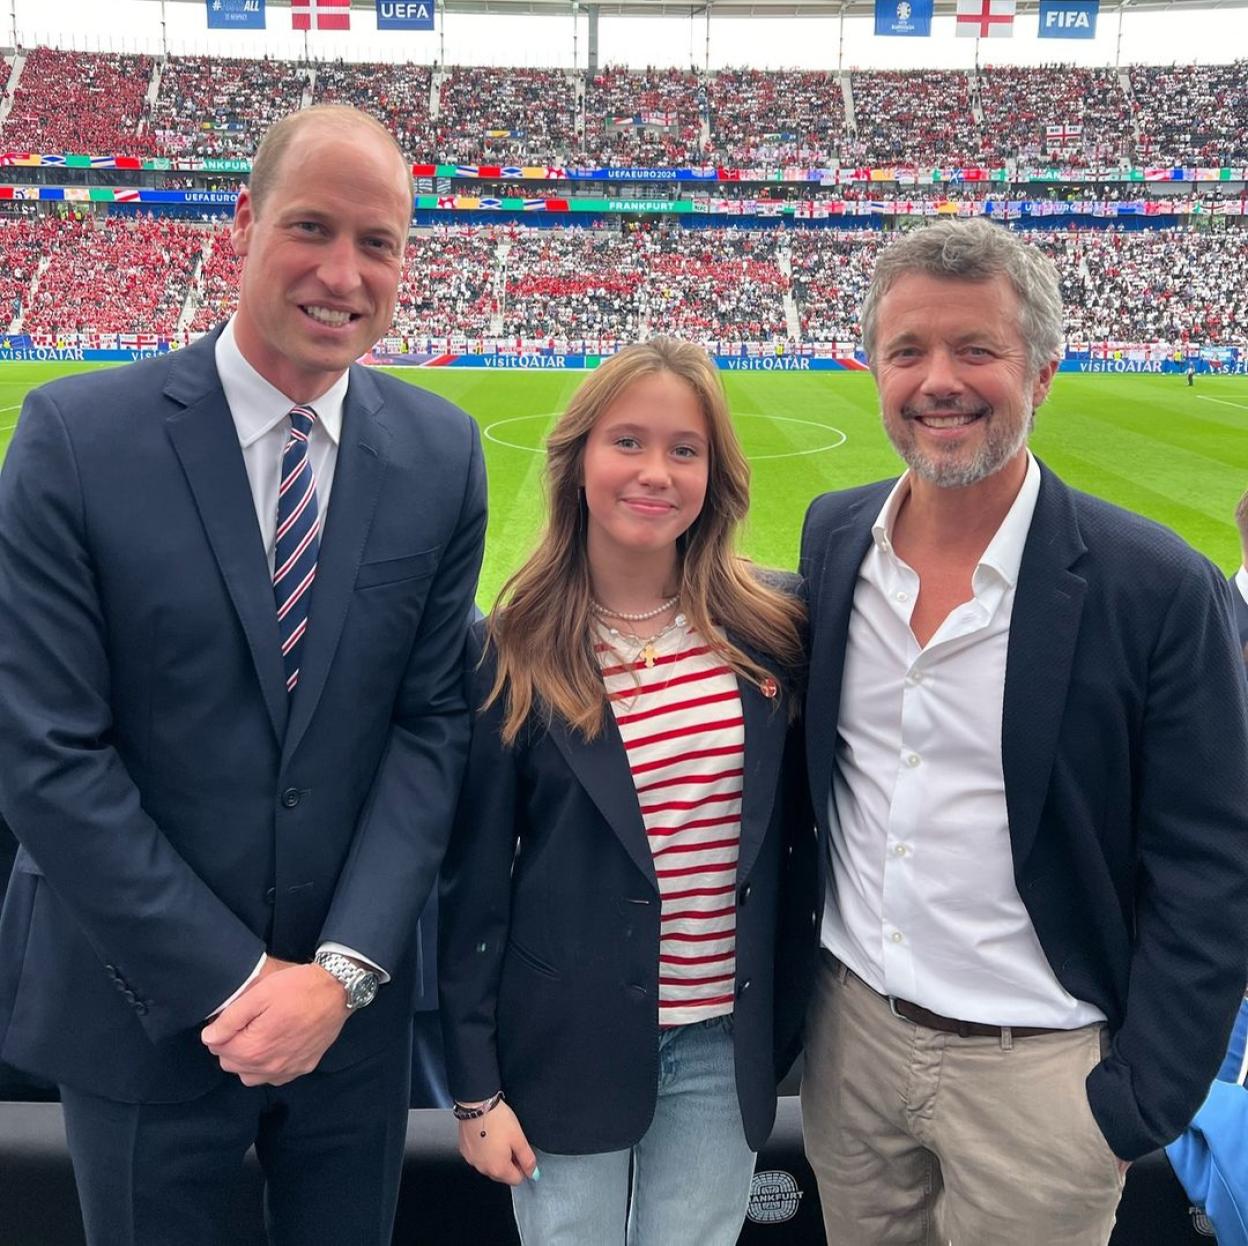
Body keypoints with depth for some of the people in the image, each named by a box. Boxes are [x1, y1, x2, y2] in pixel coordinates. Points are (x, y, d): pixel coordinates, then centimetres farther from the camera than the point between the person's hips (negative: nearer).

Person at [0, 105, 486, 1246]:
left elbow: (432, 720, -4)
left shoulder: (442, 453, -4)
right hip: (144, 1002, -2)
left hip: (354, 999, 3)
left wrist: (345, 967, -12)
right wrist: (232, 978, -13)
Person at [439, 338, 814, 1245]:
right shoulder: (512, 651, -10)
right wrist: (476, 1083, -4)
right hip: (569, 1042, -1)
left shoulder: (773, 627, -5)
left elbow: (801, 823, 4)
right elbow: (475, 877, -6)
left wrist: (799, 1007, 5)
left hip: (731, 1042, 2)